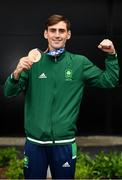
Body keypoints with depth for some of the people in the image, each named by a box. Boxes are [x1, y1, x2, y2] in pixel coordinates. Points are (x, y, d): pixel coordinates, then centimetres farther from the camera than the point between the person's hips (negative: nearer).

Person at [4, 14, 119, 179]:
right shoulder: (34, 62, 1)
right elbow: (9, 92, -2)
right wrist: (17, 73, -22)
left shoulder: (80, 63, 1)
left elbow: (109, 81, 6)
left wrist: (111, 55, -9)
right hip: (34, 141, 0)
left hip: (64, 142, 0)